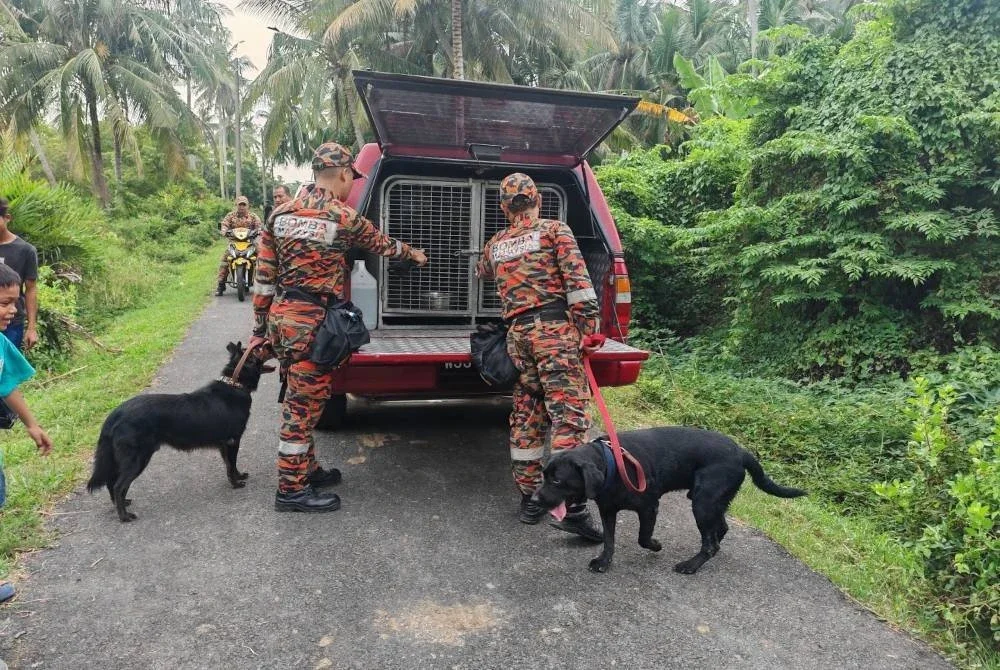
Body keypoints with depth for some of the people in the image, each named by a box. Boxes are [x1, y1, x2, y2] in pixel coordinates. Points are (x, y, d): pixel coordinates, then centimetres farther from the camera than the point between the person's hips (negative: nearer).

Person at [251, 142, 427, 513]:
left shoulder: (279, 214, 9)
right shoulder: (344, 218, -7)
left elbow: (264, 278, 9)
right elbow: (382, 244, 11)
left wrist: (260, 329, 14)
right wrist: (413, 253, 32)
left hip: (281, 316, 8)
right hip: (312, 322, -7)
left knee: (299, 400, 18)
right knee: (303, 404, 0)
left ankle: (306, 469, 32)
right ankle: (291, 490, 9)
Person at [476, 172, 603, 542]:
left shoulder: (495, 245, 20)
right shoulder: (555, 230, 6)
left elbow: (482, 271, 43)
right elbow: (577, 278, -8)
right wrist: (589, 323, -7)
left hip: (517, 333, 5)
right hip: (554, 329, -5)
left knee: (526, 417, 11)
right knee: (569, 413, -8)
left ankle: (530, 498, 18)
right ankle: (570, 505, -14)